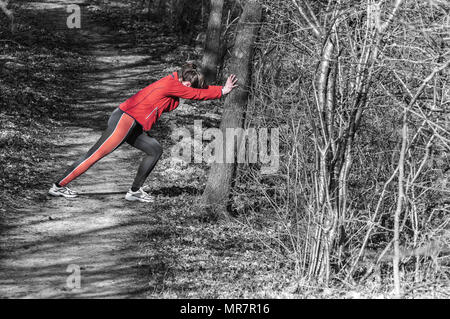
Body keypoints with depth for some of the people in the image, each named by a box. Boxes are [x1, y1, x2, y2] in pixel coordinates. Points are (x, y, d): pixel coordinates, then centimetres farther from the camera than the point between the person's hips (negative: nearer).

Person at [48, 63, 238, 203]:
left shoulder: (172, 83, 14)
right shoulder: (172, 84, -13)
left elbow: (196, 91, 21)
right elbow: (197, 94, -8)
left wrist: (222, 89, 15)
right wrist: (222, 91, 2)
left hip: (132, 126, 10)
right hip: (124, 120, -10)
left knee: (155, 150, 8)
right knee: (96, 155, -7)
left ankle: (135, 191, 8)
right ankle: (59, 186, -1)